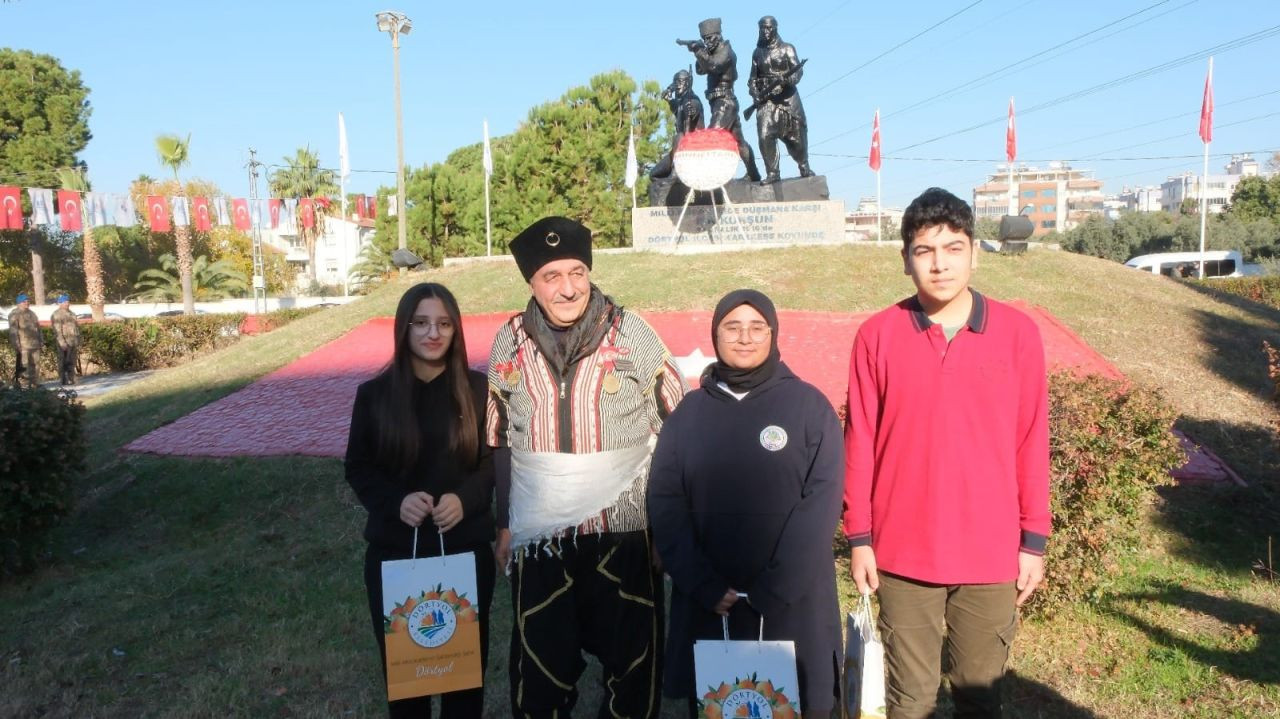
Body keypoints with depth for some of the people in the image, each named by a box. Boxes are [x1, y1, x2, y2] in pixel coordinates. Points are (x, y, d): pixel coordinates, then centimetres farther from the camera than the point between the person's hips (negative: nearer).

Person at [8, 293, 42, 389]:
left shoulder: (32, 314, 21)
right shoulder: (15, 314, -5)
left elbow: (38, 328, 25)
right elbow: (13, 331, -11)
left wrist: (41, 341, 20)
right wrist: (16, 345, -17)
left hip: (35, 345, 7)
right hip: (23, 346, -7)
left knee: (35, 365, 8)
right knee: (22, 366, -9)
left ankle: (34, 383, 14)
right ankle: (17, 384, -5)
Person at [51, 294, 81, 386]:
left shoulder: (72, 314, 20)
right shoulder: (57, 314, -5)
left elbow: (77, 328, 23)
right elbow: (57, 330, -14)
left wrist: (78, 343, 19)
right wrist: (62, 342, -21)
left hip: (73, 343, 7)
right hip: (64, 343, -7)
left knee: (72, 362, 10)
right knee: (63, 362, -5)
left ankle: (71, 379, 15)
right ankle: (63, 381, -4)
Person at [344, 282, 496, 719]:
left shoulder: (478, 390, -3)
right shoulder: (374, 394, -2)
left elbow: (496, 461, 1)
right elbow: (358, 469, 2)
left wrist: (465, 498, -18)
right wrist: (396, 502, -16)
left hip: (466, 548, 0)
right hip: (393, 550, 1)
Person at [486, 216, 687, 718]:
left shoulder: (631, 332, -7)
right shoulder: (509, 342, 1)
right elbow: (499, 441, 10)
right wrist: (504, 524, 11)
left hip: (625, 528, -2)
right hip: (539, 535, 2)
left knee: (631, 658, 12)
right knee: (541, 662, 14)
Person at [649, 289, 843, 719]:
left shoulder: (809, 406, 1)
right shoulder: (690, 412, 7)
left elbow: (822, 502, -7)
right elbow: (664, 503, 0)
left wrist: (773, 589, -14)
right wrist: (706, 587, -11)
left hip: (794, 606, -1)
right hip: (707, 606, 2)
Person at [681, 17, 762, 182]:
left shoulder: (725, 50, -9)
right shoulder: (715, 52, 17)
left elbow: (712, 65, -26)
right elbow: (701, 70, 11)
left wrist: (698, 50, -26)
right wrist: (700, 51, -3)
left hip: (724, 101, -10)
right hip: (721, 102, 10)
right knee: (739, 140, 14)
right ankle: (754, 175, 22)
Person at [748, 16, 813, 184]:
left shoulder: (787, 48, 4)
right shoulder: (757, 52, 13)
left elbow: (798, 70, -6)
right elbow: (753, 77, 18)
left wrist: (786, 80, -27)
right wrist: (755, 94, -1)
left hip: (787, 98, -2)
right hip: (766, 99, 2)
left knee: (796, 136, 3)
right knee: (765, 136, -15)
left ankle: (804, 167, 24)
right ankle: (772, 173, -8)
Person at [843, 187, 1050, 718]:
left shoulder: (1018, 333, -2)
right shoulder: (877, 335, -4)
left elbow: (1032, 442, 2)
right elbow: (859, 443, 0)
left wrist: (1034, 540, 3)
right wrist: (859, 537, 0)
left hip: (992, 553, 1)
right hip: (903, 552, 0)